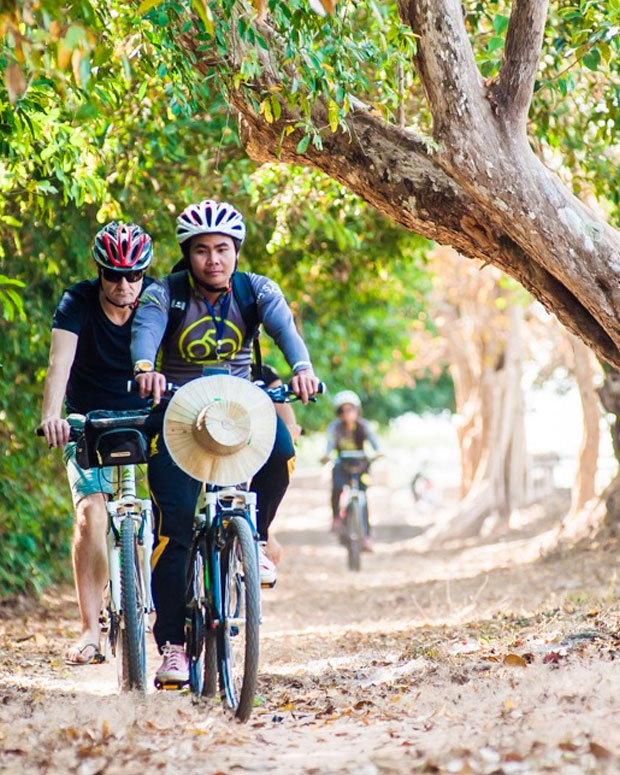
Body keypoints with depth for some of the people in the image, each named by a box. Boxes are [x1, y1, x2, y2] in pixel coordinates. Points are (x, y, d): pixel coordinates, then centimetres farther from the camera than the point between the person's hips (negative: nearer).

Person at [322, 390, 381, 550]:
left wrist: (377, 451, -52)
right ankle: (336, 517, -5)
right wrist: (327, 454, -52)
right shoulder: (335, 427, -12)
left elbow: (372, 438, -29)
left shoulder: (363, 426, -12)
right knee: (337, 487, -28)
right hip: (342, 465, 0)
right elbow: (330, 441, -29)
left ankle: (366, 535, -5)